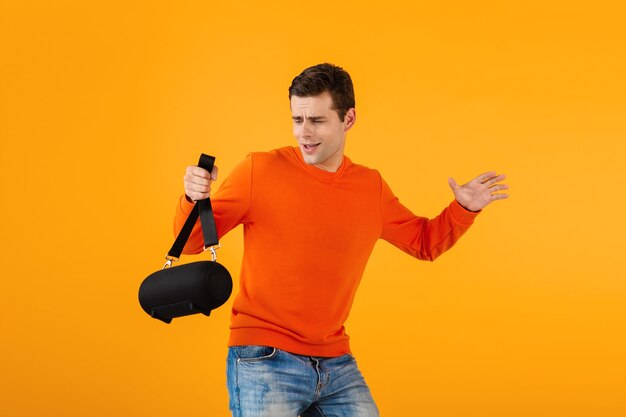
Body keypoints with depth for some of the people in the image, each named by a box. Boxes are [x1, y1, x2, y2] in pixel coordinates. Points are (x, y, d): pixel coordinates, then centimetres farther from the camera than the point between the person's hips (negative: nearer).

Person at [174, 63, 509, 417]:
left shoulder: (371, 188, 6)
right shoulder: (260, 170, -6)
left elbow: (425, 242, 22)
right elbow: (192, 241, -1)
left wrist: (464, 209, 5)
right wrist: (194, 201, -21)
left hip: (336, 365, 4)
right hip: (264, 362, -4)